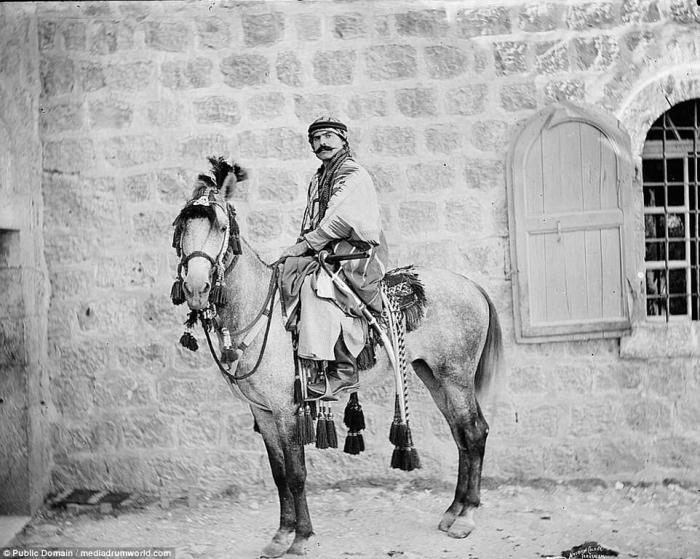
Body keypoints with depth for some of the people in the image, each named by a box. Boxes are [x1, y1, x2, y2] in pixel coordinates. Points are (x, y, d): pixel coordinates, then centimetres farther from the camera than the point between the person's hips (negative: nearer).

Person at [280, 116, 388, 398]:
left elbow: (340, 221, -16)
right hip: (326, 252, 9)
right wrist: (300, 247, 7)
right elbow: (310, 223, 25)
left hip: (358, 253, -9)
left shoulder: (354, 175, -4)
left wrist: (305, 245, -16)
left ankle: (342, 369, -36)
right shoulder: (318, 179, 23)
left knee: (314, 283, -34)